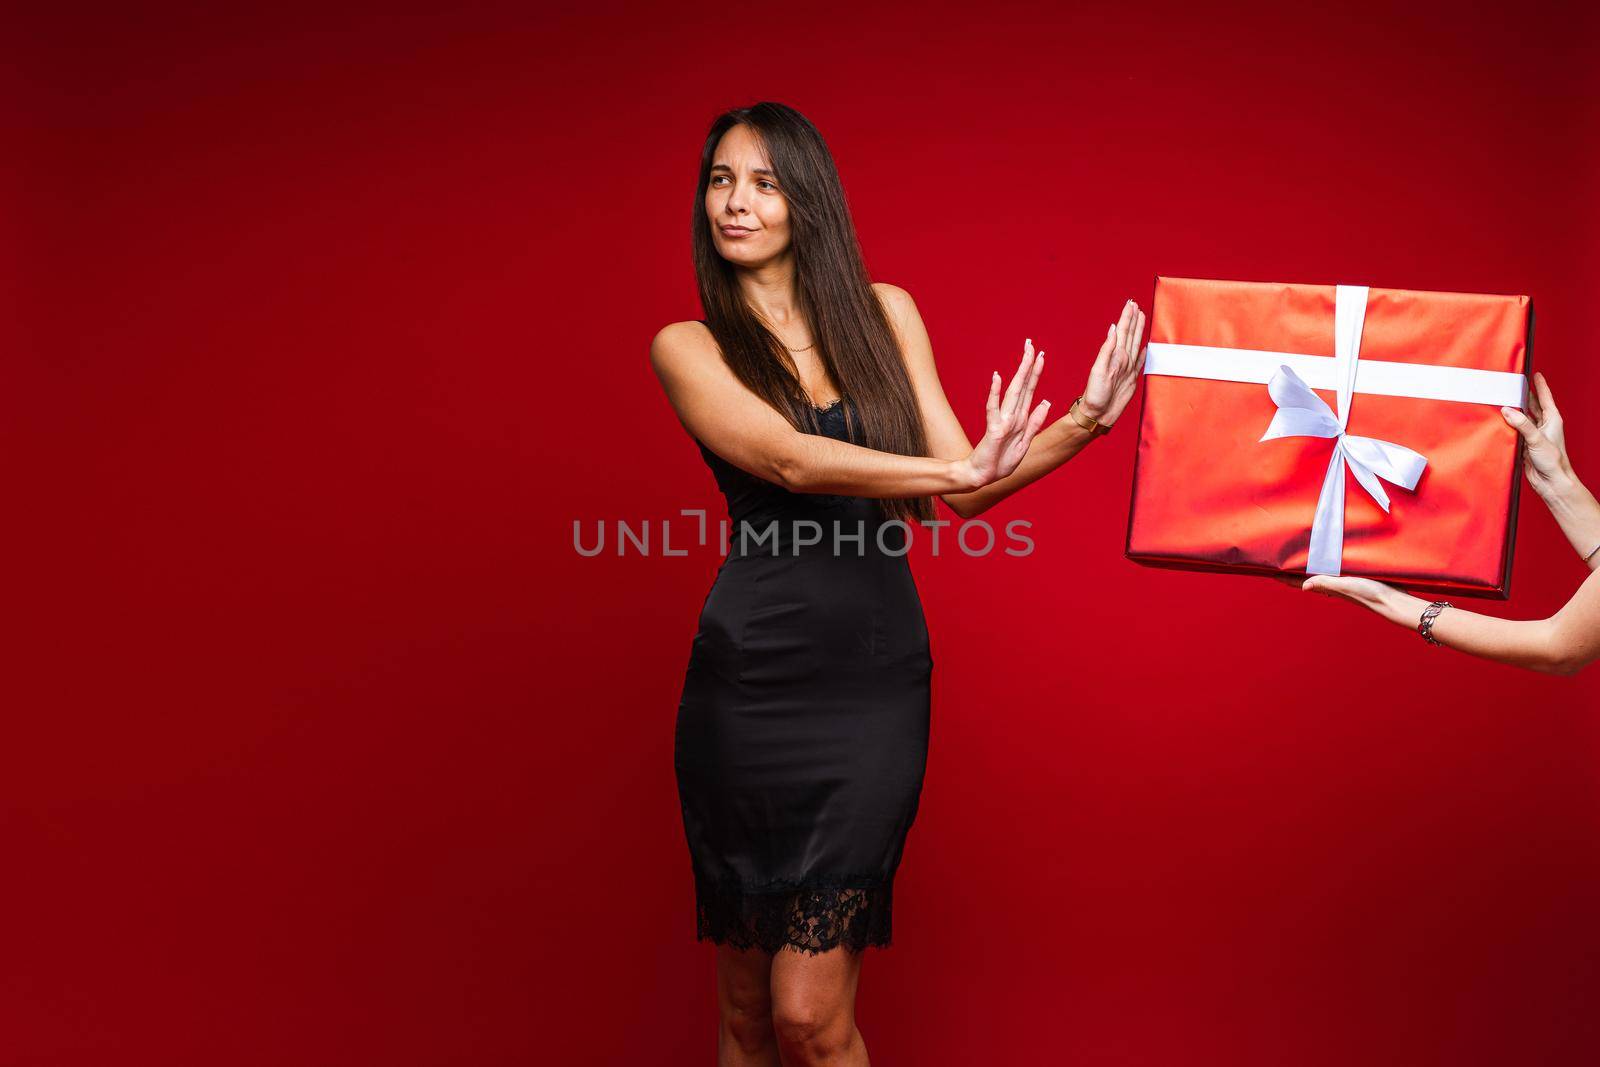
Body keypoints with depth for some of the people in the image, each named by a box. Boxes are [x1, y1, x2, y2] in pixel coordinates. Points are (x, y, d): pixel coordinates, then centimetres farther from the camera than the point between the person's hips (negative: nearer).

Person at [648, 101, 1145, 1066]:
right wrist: (957, 470, -28)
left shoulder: (884, 313, 9)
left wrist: (1084, 423, -6)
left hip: (875, 683, 1)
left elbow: (955, 493, 6)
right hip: (750, 685, 0)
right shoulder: (687, 346, 2)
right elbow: (788, 460, -16)